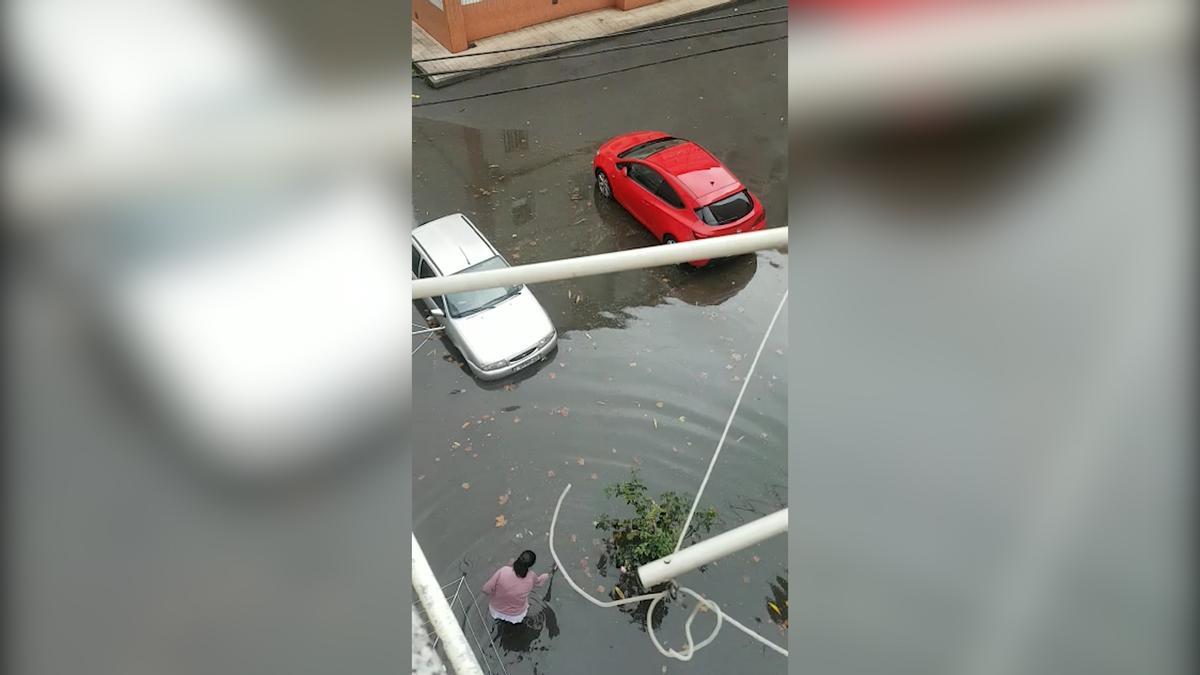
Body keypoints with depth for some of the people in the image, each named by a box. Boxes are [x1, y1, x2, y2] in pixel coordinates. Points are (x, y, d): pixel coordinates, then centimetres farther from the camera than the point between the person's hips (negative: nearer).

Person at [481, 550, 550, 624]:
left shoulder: (503, 571, -30)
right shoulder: (531, 578, -22)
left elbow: (486, 590, -23)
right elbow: (538, 581, 4)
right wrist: (547, 575, 26)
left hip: (496, 610, 0)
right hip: (516, 615, 1)